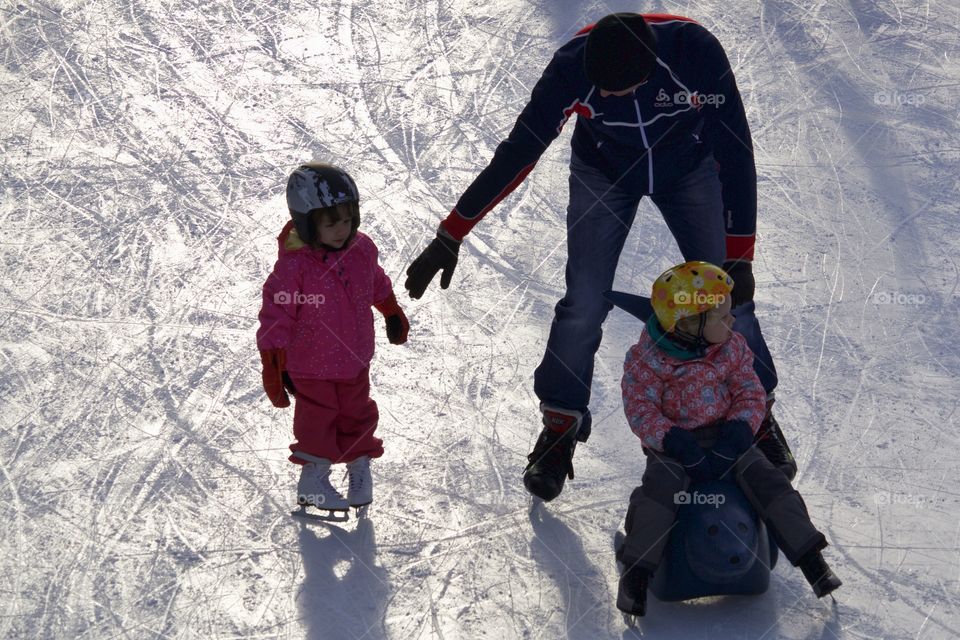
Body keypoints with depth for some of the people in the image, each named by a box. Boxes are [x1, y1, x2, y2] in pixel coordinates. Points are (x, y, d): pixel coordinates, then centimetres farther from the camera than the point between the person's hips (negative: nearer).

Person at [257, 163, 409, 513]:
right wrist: (274, 366, -19)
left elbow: (377, 282, 15)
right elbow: (276, 314, -20)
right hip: (311, 368, -5)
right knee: (317, 420, 9)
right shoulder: (294, 264, -25)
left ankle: (360, 465, 39)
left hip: (354, 360, 5)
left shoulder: (361, 249, -7)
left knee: (358, 415, 18)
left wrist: (393, 313, 30)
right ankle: (313, 482, 27)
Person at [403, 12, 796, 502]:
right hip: (604, 172, 0)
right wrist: (449, 237, -23)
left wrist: (739, 257, -27)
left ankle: (757, 415, 18)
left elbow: (735, 152, -28)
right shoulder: (574, 67, -35)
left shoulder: (695, 52, -37)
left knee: (727, 294, -4)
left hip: (689, 168, 0)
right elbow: (517, 154, -26)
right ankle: (560, 425, 10)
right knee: (584, 303, -10)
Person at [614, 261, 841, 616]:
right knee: (661, 485, -30)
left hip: (724, 436, 3)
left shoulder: (731, 348, 0)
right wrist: (681, 446, -26)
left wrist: (734, 437, -17)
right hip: (673, 441, -3)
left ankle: (811, 560, -14)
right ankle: (635, 574, -27)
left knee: (766, 478, -17)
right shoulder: (647, 360, -12)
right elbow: (641, 413, -14)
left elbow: (752, 395, 0)